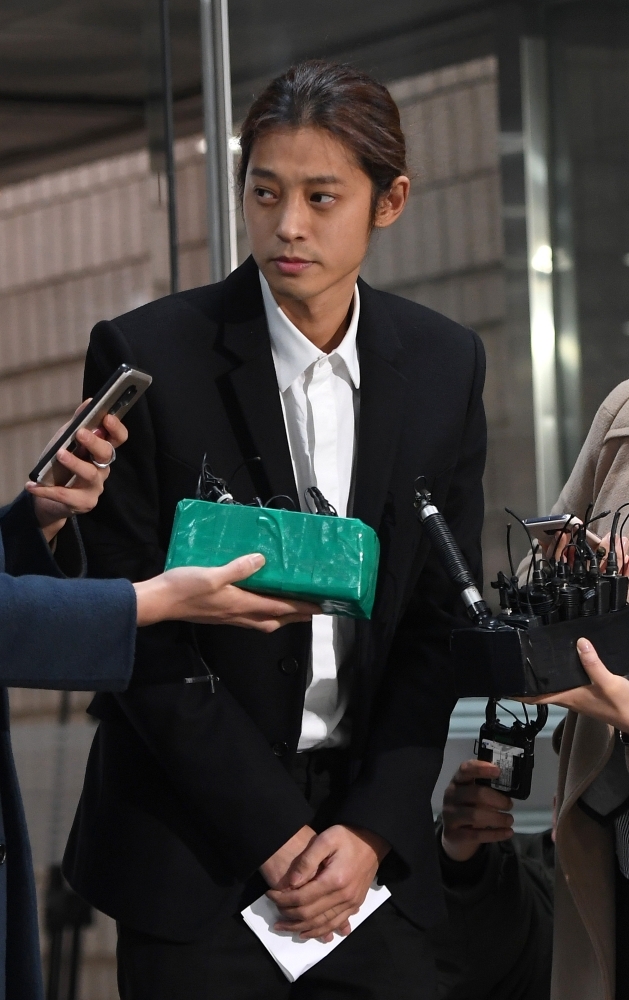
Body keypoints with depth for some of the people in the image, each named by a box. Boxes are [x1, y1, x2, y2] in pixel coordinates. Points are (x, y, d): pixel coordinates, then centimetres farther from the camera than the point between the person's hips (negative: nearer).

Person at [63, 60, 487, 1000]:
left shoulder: (445, 364, 5)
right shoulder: (146, 356, -6)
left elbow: (442, 622, 5)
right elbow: (137, 631, -8)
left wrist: (371, 830, -5)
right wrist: (277, 833, -11)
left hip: (375, 850, 3)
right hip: (193, 852, -3)